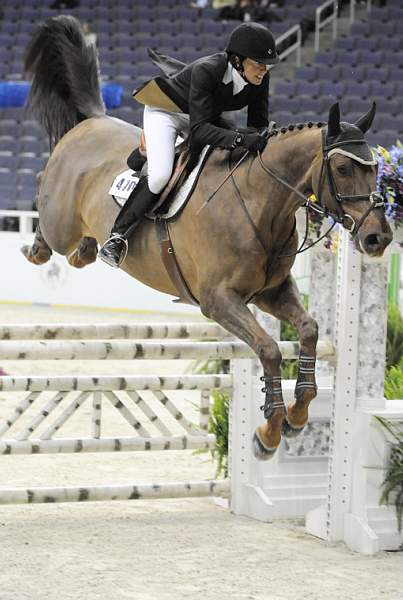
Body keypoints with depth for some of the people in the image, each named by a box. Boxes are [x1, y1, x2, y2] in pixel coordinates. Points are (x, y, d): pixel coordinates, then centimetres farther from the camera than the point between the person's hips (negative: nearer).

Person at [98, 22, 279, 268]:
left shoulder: (260, 78, -20)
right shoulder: (205, 71, -37)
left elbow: (259, 124, -10)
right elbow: (199, 129, -41)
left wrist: (256, 138, -34)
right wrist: (240, 139, -54)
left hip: (206, 115, 7)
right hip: (165, 111, -7)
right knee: (160, 174, -27)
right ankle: (118, 235, -17)